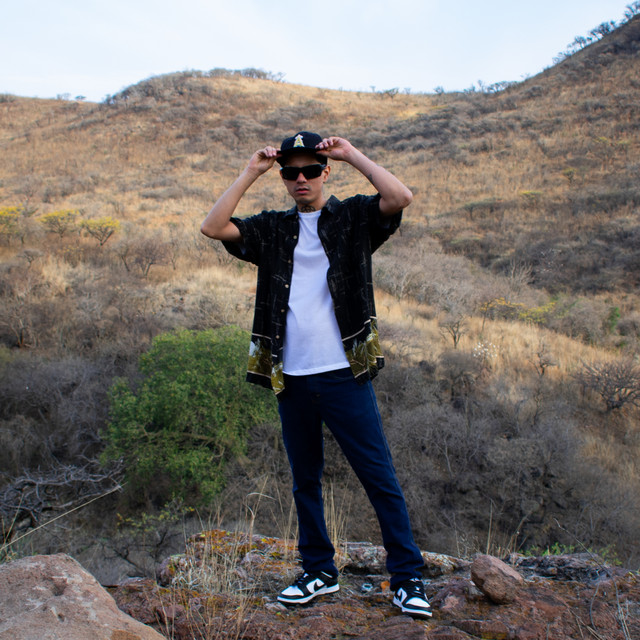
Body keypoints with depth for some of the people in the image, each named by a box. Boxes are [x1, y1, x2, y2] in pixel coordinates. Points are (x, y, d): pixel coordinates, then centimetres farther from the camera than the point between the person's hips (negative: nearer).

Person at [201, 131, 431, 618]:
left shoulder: (353, 218, 4)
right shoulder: (272, 230, 12)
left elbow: (401, 198, -13)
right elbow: (213, 227, 1)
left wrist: (352, 154, -7)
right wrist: (251, 172, 0)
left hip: (344, 374, -3)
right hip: (291, 378, 4)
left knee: (380, 477, 0)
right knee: (305, 480, 14)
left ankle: (408, 578, 11)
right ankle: (319, 571, 29)